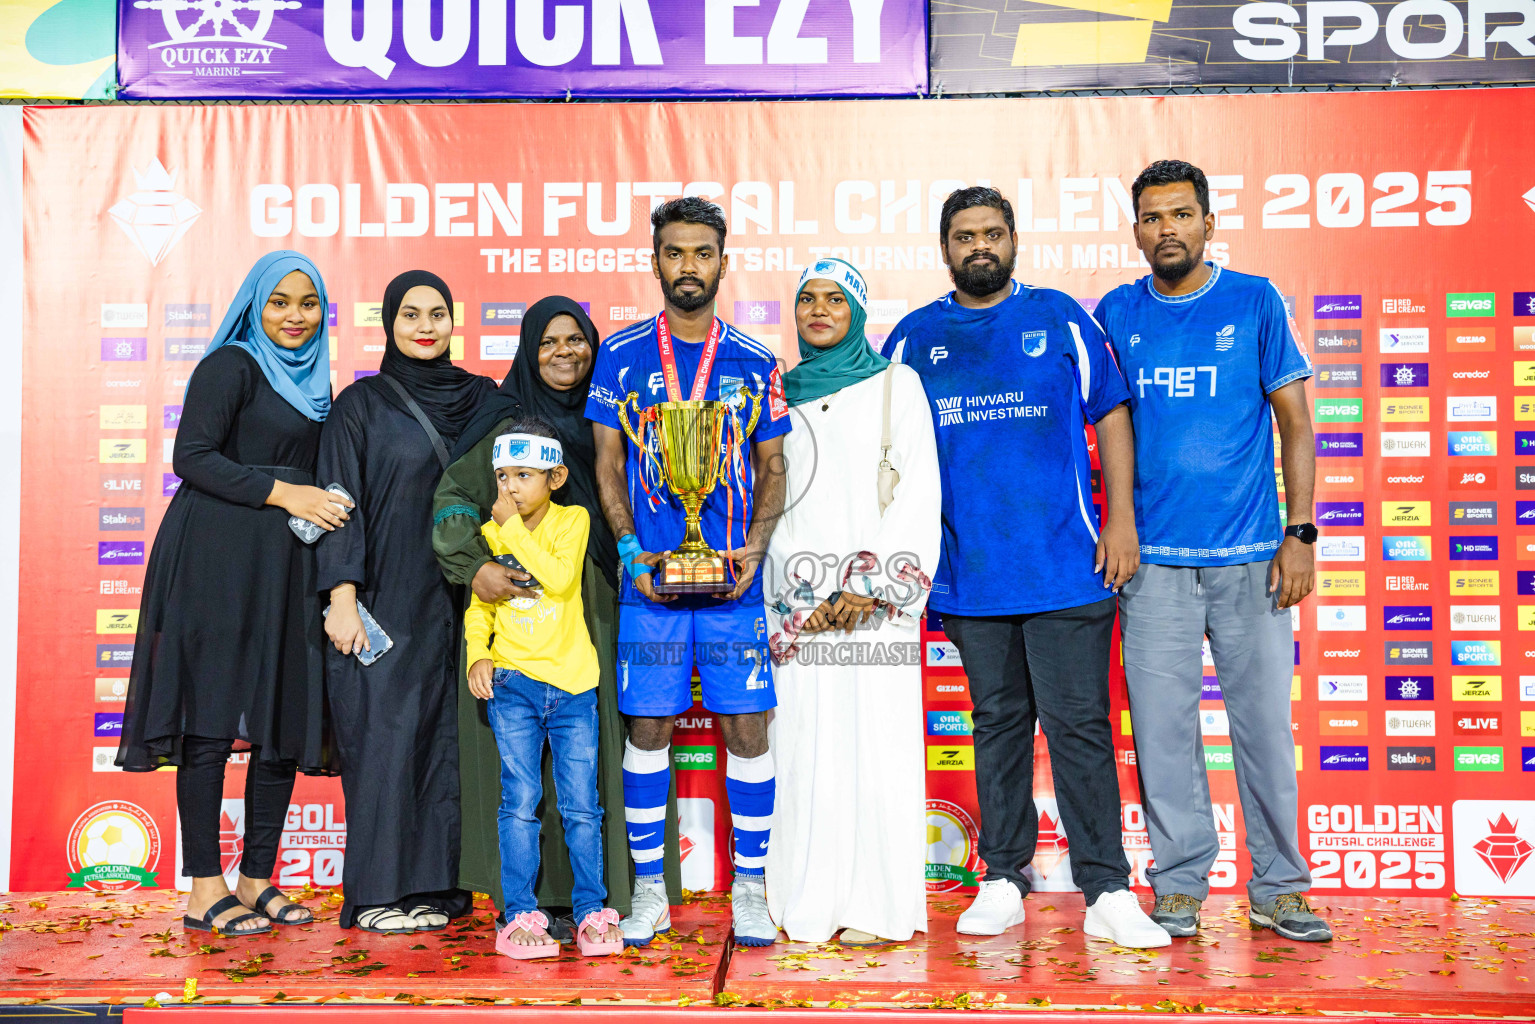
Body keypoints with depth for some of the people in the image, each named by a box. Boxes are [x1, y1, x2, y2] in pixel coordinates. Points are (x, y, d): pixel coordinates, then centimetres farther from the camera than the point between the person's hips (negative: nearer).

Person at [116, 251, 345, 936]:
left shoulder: (312, 382, 20)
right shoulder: (231, 365, -2)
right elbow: (192, 456, -11)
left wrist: (328, 504, 10)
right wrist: (283, 493, -14)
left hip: (286, 566, 7)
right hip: (216, 562, -7)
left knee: (286, 720, 5)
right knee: (211, 722, -5)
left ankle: (256, 880, 14)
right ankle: (204, 891, 1)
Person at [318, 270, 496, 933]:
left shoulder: (482, 397, 11)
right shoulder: (361, 404, 1)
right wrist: (342, 597, -12)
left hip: (460, 600, 4)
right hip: (385, 600, -3)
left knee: (447, 735, 4)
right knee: (384, 732, -3)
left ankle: (432, 884, 14)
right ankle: (377, 892, 6)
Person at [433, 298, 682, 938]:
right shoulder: (507, 422, -2)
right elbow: (452, 499, -8)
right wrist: (474, 566, -24)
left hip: (599, 612, 5)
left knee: (599, 748, 6)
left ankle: (601, 891, 16)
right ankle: (536, 899, 7)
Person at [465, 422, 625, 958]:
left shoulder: (572, 520, 0)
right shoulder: (489, 533, 6)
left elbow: (559, 578, -18)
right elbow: (479, 603, 13)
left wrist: (512, 526, -15)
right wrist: (478, 653, -4)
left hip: (572, 680, -1)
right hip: (513, 679, 1)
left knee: (581, 806, 2)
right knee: (520, 803, -3)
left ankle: (591, 911, 14)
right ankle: (520, 915, 5)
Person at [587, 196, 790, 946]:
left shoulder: (755, 364, 8)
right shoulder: (622, 356, 6)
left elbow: (772, 470, 9)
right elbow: (607, 465, 6)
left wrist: (754, 549, -7)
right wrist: (630, 552, -8)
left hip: (734, 578, 1)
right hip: (650, 576, 0)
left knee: (747, 725, 1)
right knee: (648, 727, 4)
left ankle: (749, 891, 14)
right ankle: (648, 891, 17)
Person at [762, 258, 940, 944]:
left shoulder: (895, 385, 6)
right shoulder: (782, 393, 15)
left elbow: (918, 492, -2)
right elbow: (766, 495, 12)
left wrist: (871, 585, -11)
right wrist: (794, 600, 0)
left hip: (875, 597, -3)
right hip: (799, 600, 3)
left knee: (875, 739, -4)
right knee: (804, 742, 2)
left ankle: (878, 906, 4)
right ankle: (808, 901, 11)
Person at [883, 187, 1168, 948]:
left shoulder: (1060, 319, 6)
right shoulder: (913, 339, 9)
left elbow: (1111, 415, 7)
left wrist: (1121, 519, -2)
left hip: (1067, 567, -2)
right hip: (969, 574, 2)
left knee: (1078, 725, -2)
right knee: (998, 726, 11)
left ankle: (1107, 894, 5)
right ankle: (1002, 882, 20)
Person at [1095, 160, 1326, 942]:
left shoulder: (1256, 302, 3)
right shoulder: (1117, 314, 8)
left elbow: (1296, 423, 3)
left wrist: (1299, 533, -5)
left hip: (1250, 554, -1)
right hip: (1153, 559, 1)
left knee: (1265, 722, 3)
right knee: (1163, 727, 3)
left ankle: (1279, 889, 18)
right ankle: (1180, 885, 17)